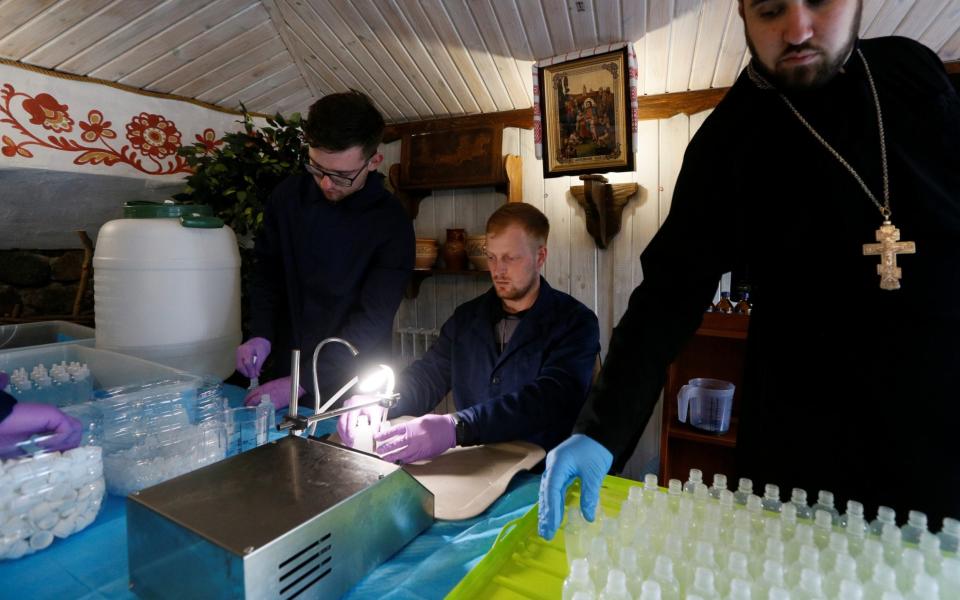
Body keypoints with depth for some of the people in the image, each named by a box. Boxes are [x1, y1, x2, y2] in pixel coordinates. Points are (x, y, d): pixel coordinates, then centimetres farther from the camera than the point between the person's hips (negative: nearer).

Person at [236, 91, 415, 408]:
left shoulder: (391, 223, -17)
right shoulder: (288, 195, -5)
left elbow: (372, 320, -19)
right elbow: (268, 272, 6)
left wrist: (303, 382, -22)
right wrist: (261, 335, -8)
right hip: (287, 370, 4)